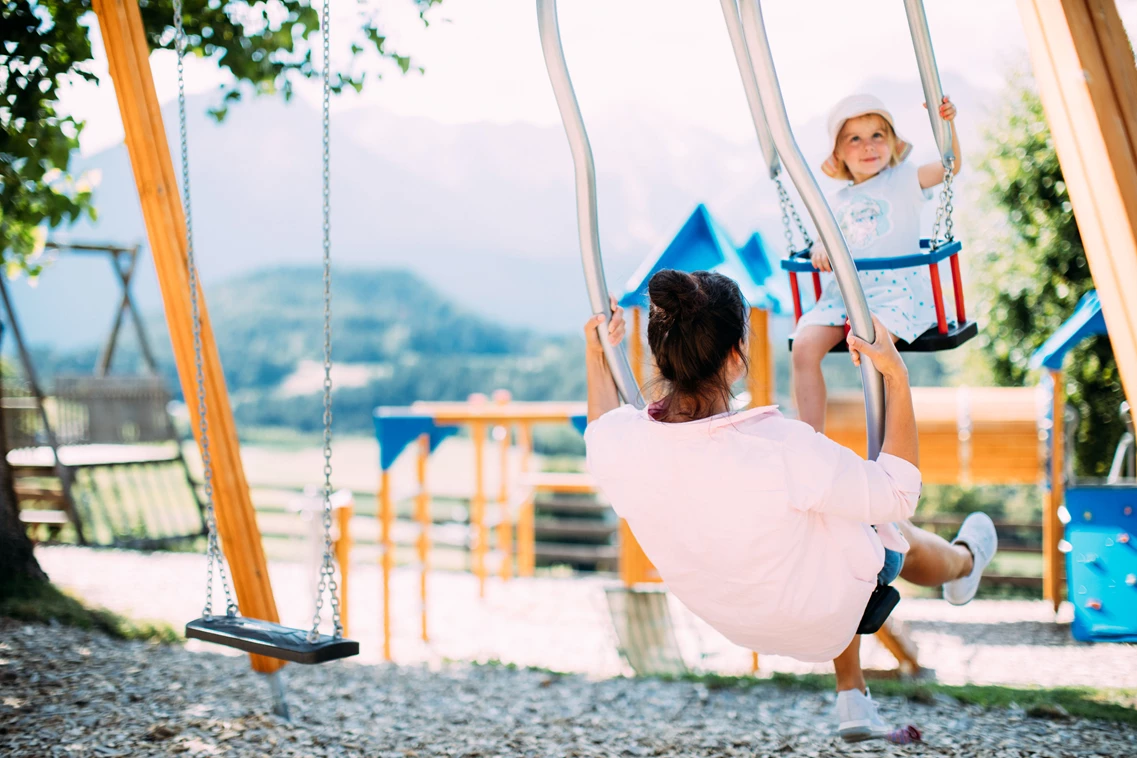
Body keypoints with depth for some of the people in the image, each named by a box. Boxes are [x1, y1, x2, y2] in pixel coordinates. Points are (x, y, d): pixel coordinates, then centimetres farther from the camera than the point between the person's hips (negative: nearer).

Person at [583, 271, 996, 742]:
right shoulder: (782, 451, -41)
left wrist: (597, 356, 9)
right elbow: (898, 496, -23)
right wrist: (897, 379, -20)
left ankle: (852, 696, 43)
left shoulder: (618, 444, -27)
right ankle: (964, 562, 66)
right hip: (819, 616, -4)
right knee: (897, 535, 28)